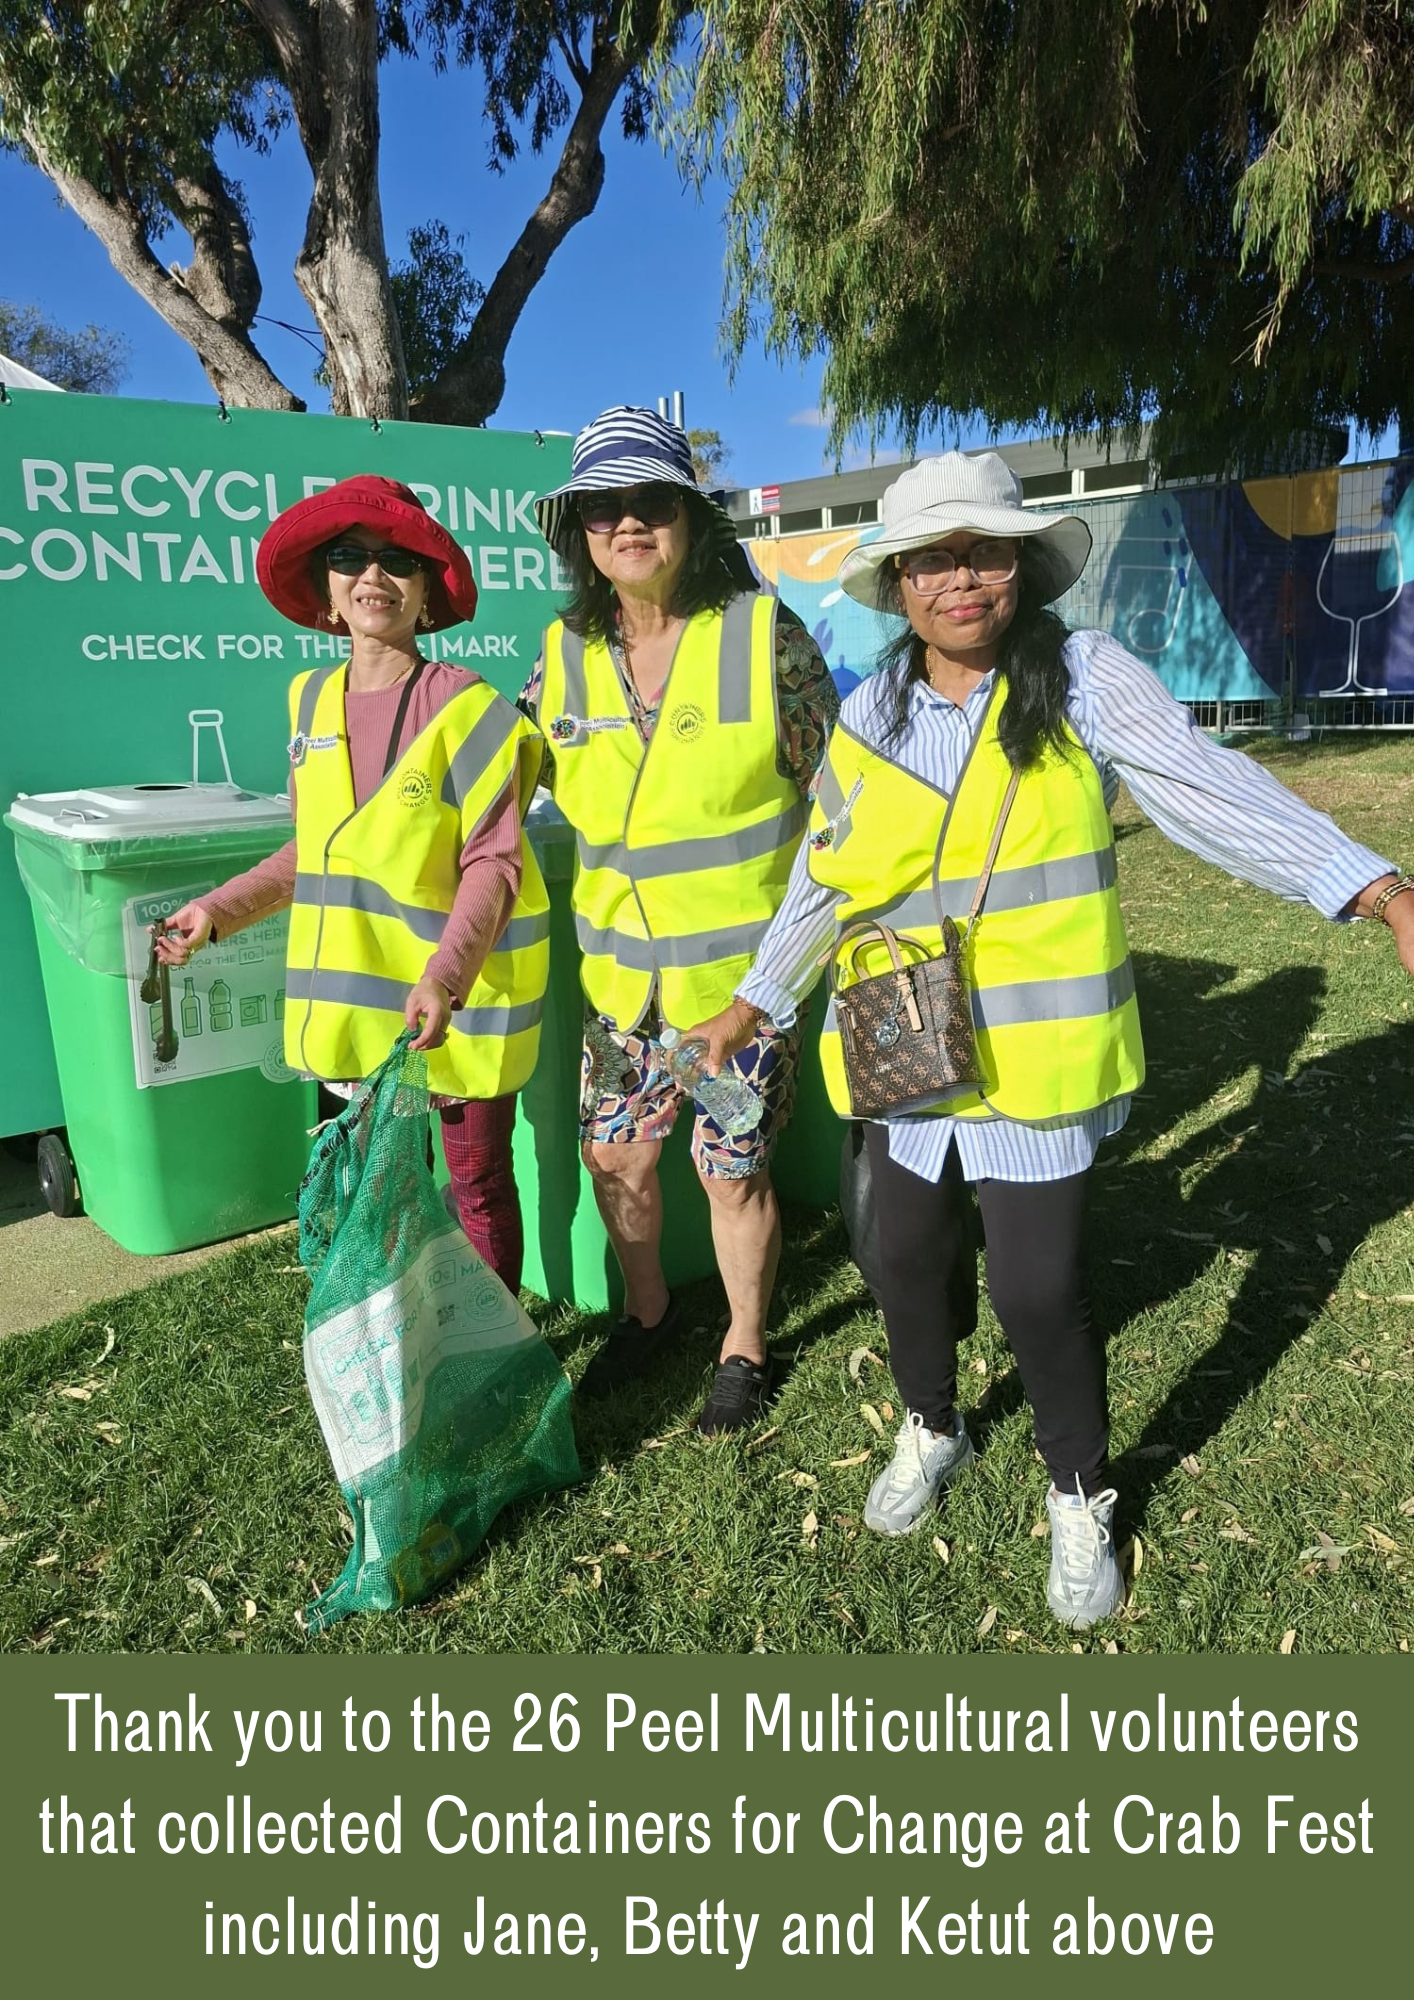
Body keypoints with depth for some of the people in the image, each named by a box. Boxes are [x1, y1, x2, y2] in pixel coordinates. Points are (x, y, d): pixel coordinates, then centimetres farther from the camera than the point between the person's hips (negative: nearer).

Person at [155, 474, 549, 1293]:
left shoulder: (467, 707, -12)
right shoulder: (313, 700, 6)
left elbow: (493, 864, -16)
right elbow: (316, 851, 14)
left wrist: (445, 977, -29)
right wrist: (218, 912, 9)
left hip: (462, 995, -5)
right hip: (357, 993, 6)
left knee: (478, 1181, 10)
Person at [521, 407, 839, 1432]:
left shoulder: (763, 633, -9)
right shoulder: (565, 655, 2)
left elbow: (831, 787, -4)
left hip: (745, 968, -4)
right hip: (620, 968, 4)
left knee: (731, 1168, 7)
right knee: (615, 1154, 15)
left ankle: (746, 1347, 34)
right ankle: (648, 1310, 44)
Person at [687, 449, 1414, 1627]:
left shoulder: (1086, 680, -6)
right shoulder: (868, 715, 4)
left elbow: (1214, 792, -15)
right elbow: (824, 881, 12)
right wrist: (758, 999, 15)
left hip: (1037, 1051, -3)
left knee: (1037, 1286, 0)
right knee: (910, 1258, 16)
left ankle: (1081, 1495, 30)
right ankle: (932, 1429, 46)